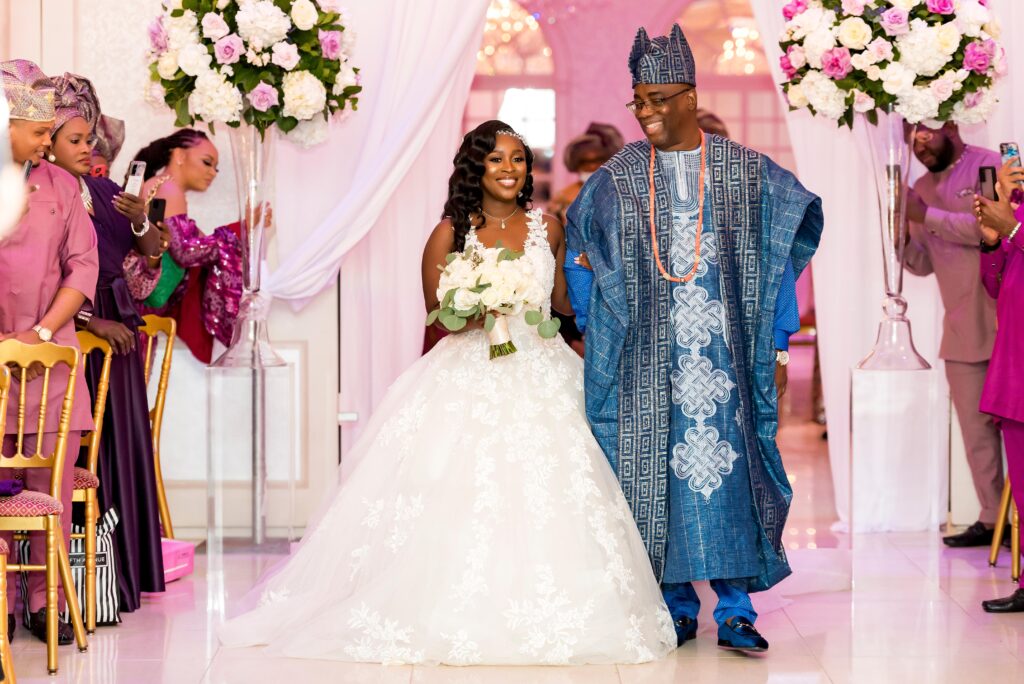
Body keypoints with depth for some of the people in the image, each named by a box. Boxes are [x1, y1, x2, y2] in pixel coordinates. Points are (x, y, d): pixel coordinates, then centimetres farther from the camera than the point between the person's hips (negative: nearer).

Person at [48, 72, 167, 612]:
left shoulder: (105, 191, 11)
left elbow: (152, 249, 10)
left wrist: (140, 219, -10)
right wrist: (91, 321, -18)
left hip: (119, 328, 7)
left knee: (126, 440, 9)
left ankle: (128, 567, 18)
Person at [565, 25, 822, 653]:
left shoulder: (745, 171, 2)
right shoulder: (617, 177, 5)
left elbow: (784, 252, 7)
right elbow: (579, 249, 15)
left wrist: (777, 344, 4)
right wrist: (590, 330, 10)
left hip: (724, 349, -1)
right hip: (650, 358, 1)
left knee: (729, 466, -4)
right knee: (658, 468, 1)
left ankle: (736, 609, 3)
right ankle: (677, 607, 11)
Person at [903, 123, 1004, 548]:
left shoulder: (989, 166, -4)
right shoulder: (922, 188, 15)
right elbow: (923, 264, 16)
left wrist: (925, 216, -17)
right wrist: (903, 237, -4)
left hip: (1001, 319, -6)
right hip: (961, 331, 6)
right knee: (976, 428, 5)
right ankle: (991, 519, 10)